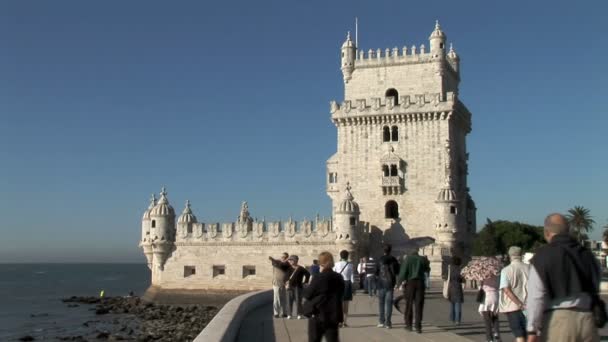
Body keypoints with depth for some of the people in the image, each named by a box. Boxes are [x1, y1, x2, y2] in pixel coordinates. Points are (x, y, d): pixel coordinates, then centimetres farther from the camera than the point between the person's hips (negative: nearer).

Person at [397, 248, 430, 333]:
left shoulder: (407, 259, -2)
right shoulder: (423, 259, 5)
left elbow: (403, 272, -9)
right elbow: (427, 270, 21)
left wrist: (398, 283, 1)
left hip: (410, 282, -1)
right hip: (420, 283, 1)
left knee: (409, 304, 11)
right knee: (419, 305, 2)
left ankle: (409, 325, 16)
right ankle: (418, 327, -3)